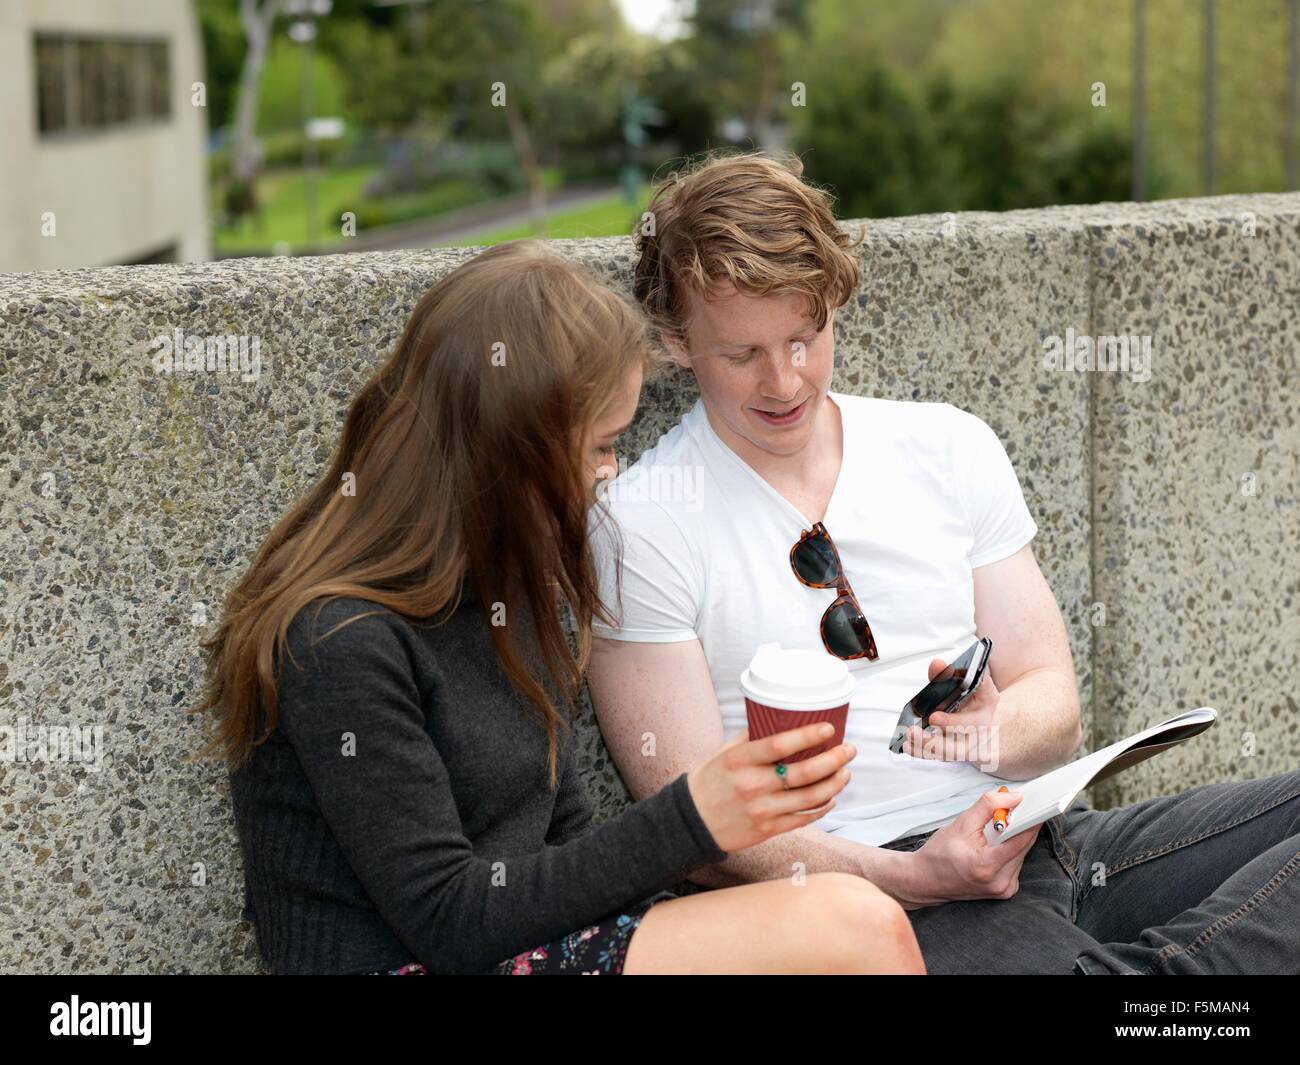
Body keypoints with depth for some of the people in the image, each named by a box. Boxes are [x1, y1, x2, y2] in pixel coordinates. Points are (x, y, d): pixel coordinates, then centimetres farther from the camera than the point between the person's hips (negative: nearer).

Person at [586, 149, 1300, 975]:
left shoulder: (949, 449, 13)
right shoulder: (639, 525, -1)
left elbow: (1054, 709, 14)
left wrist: (997, 729, -12)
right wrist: (915, 876, -20)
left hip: (1035, 837, 6)